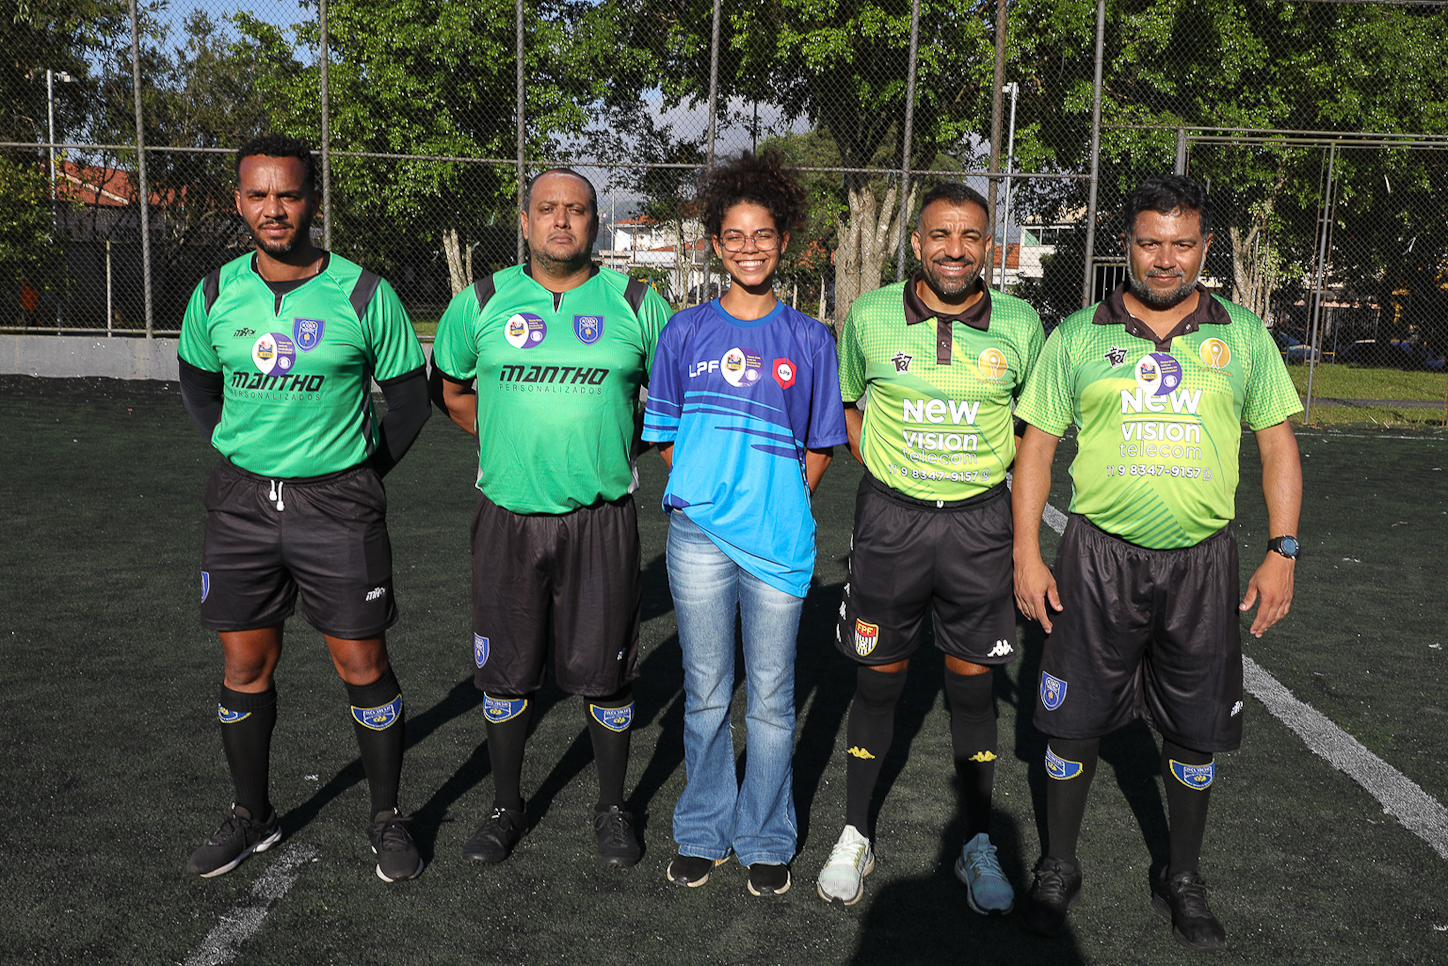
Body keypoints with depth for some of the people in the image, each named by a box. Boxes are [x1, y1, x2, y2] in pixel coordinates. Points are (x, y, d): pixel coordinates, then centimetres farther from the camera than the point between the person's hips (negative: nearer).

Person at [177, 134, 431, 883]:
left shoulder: (364, 294, -8)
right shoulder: (215, 295, 2)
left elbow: (408, 394, 2)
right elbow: (197, 384, 20)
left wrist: (362, 473, 2)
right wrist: (241, 455, 12)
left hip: (337, 504, -3)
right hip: (242, 503, 3)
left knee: (363, 666, 1)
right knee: (245, 666, 10)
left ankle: (387, 820, 19)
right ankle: (252, 816, 30)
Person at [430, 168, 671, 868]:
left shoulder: (636, 305, 2)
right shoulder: (482, 302, 4)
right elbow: (449, 388, 18)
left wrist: (618, 442, 8)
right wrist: (510, 443, 11)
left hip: (601, 519, -1)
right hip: (508, 519, 1)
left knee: (605, 673, 5)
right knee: (506, 674, 10)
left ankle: (611, 808, 25)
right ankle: (506, 807, 30)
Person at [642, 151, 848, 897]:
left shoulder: (809, 340, 4)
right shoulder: (685, 332, 5)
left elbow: (818, 449, 9)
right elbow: (666, 435, 10)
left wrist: (780, 504, 0)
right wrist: (701, 497, 2)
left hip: (778, 539, 0)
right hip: (699, 534, 1)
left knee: (771, 697, 8)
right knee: (705, 694, 10)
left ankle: (765, 841, 25)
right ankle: (703, 834, 26)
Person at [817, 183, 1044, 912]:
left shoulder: (1020, 326, -2)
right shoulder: (870, 317, -4)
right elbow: (842, 402, 12)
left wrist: (1007, 483, 4)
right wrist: (879, 467, 3)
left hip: (981, 522, 1)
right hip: (890, 517, 0)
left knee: (972, 683, 9)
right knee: (878, 679, 8)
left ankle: (977, 846, 25)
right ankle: (854, 837, 24)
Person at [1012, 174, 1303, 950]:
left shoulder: (1243, 336, 5)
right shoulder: (1079, 337, 1)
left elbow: (1277, 447, 8)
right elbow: (1036, 447, 2)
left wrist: (1282, 552, -1)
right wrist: (1026, 555, -3)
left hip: (1201, 563, 1)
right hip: (1099, 557, -1)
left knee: (1195, 732, 11)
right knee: (1073, 722, 5)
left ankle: (1183, 880, 32)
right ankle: (1058, 869, 26)